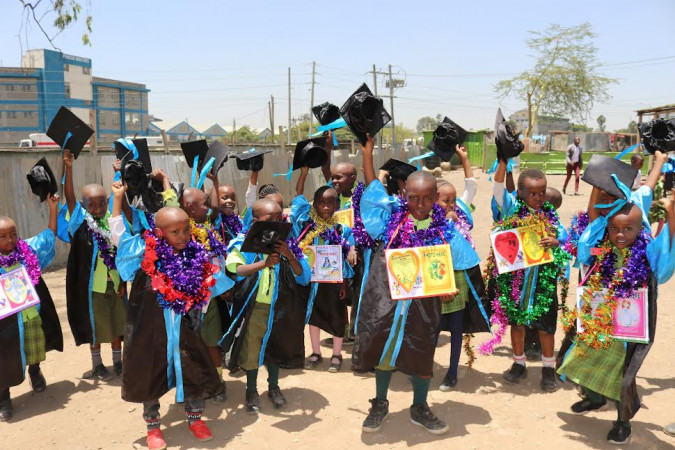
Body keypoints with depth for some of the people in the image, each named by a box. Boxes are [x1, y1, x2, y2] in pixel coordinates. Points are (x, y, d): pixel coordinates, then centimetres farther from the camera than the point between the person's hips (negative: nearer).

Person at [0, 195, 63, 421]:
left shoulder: (28, 249, -3)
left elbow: (50, 234, 3)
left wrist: (53, 207, -3)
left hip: (32, 313, 3)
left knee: (35, 349, 21)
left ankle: (34, 371, 51)